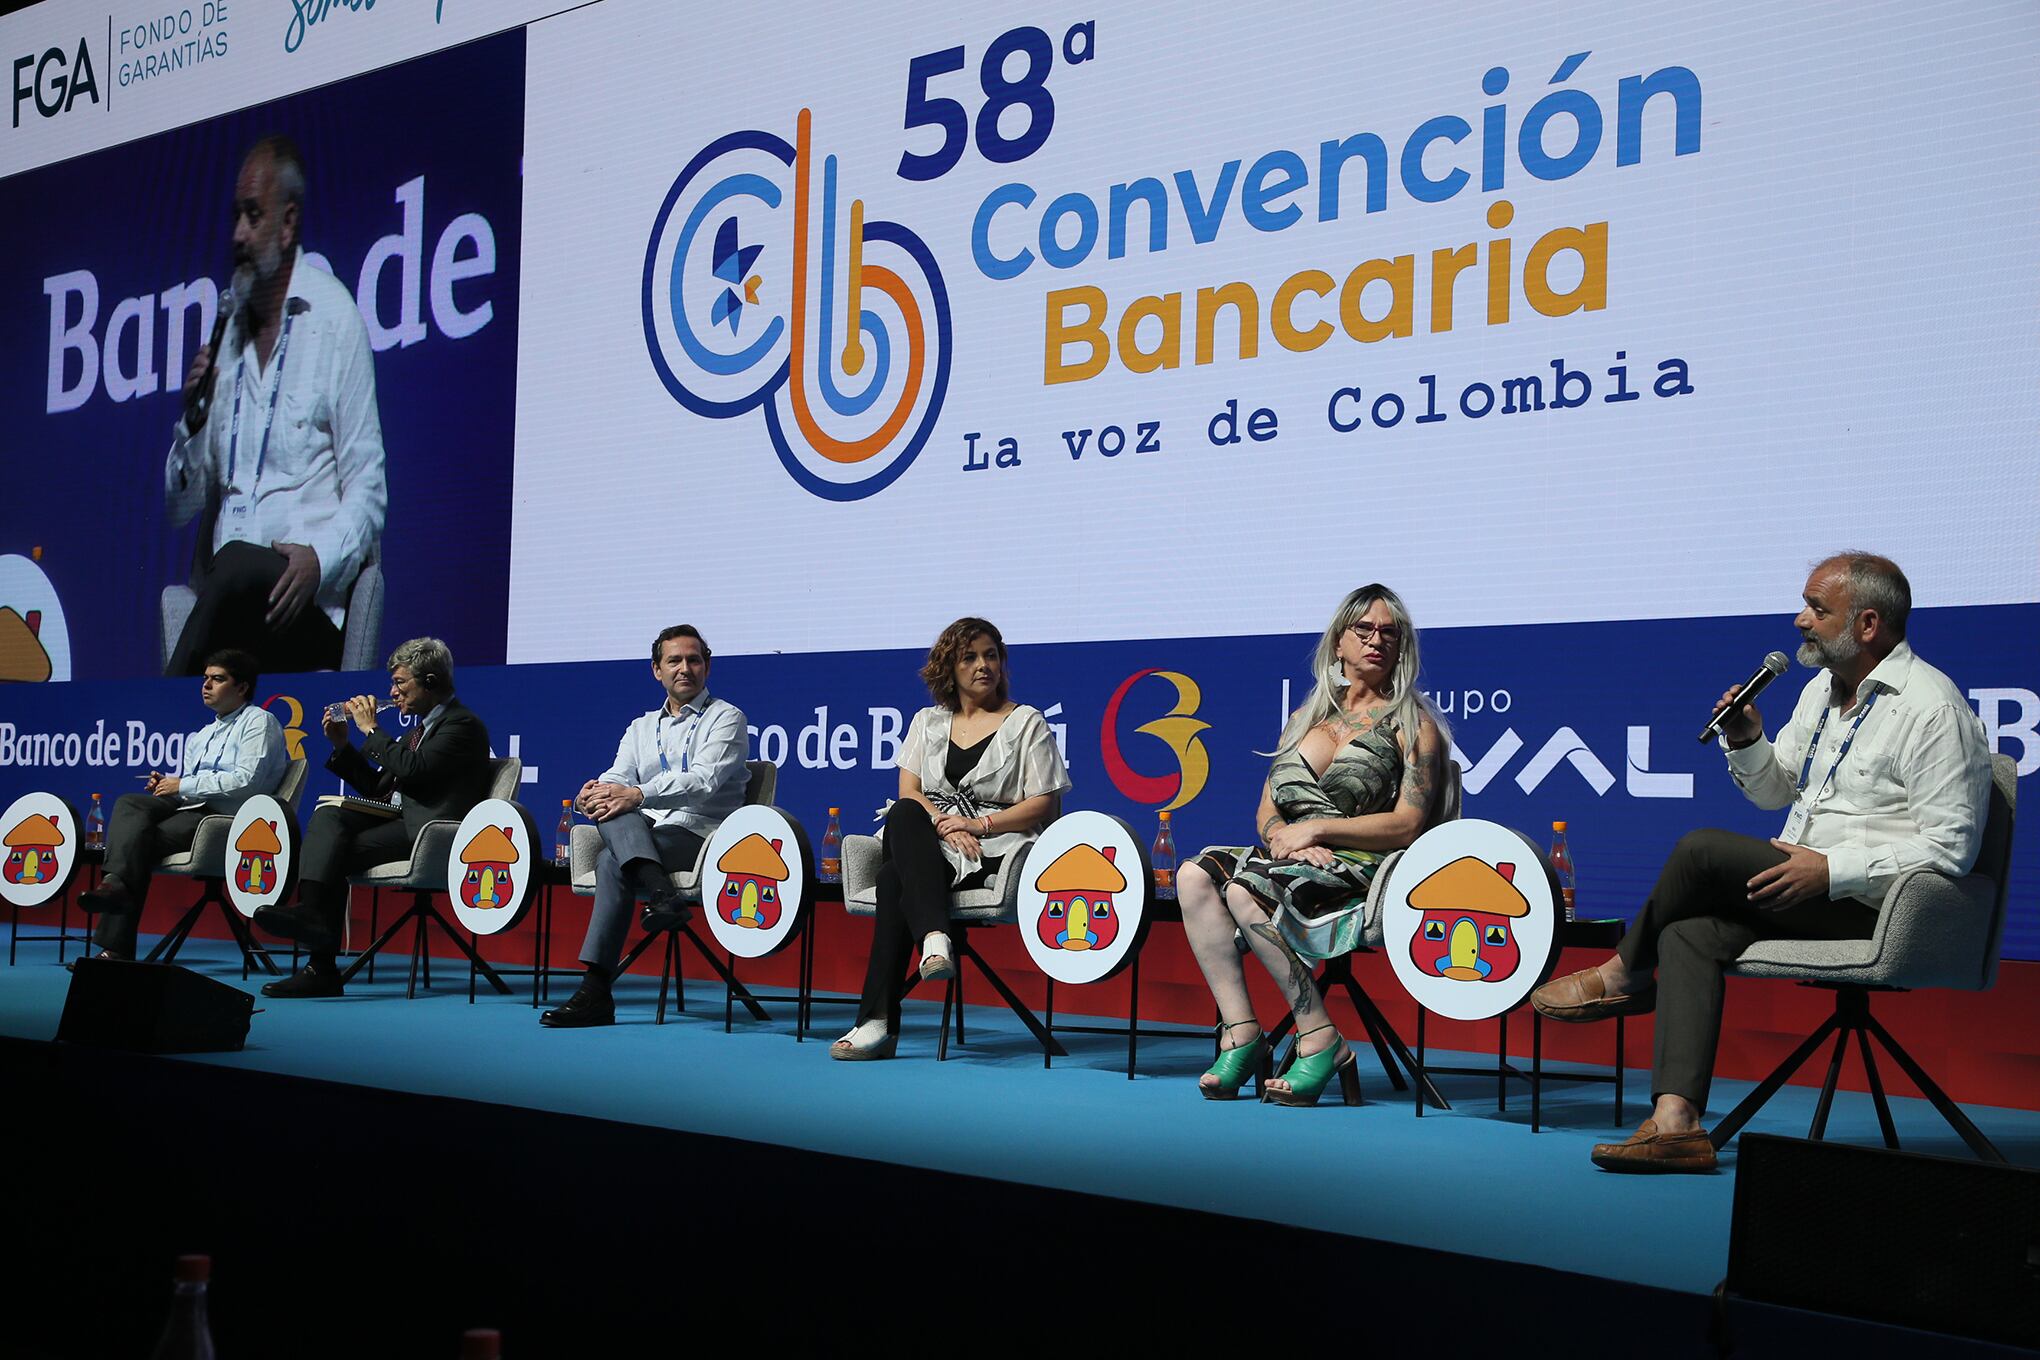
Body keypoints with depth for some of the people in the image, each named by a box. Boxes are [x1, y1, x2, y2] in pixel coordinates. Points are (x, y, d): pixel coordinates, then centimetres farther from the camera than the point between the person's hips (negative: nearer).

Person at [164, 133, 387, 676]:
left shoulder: (335, 320, 1)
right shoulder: (229, 331, 19)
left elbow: (368, 492, -2)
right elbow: (180, 506, 22)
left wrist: (319, 560, -20)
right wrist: (191, 425, 3)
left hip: (310, 608, -4)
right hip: (229, 590, 4)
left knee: (234, 571, -35)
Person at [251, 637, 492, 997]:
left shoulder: (463, 724, -4)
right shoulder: (420, 727, 26)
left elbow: (413, 768, -19)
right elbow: (376, 788, 26)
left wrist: (371, 730, -8)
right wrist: (342, 745, 16)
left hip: (428, 830, -9)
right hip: (398, 820, 9)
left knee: (337, 851, -22)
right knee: (328, 816, -16)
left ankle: (322, 968, -25)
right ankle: (312, 910, -31)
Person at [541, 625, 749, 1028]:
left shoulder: (726, 718, 5)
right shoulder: (641, 727, 25)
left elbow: (703, 780, -13)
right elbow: (618, 776, 7)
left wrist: (637, 795, -28)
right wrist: (597, 789, -20)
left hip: (700, 835, -5)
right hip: (644, 835, 5)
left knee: (612, 861, -31)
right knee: (610, 806, -30)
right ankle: (662, 892, -47)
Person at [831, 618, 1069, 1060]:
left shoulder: (1026, 722, 8)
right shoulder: (928, 721, 20)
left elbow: (1043, 804, 0)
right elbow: (908, 792, 9)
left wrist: (980, 824, -14)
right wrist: (945, 825, -12)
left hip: (994, 847, -4)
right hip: (929, 843, 4)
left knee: (895, 878, -31)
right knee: (903, 816, -34)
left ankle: (878, 1020, -35)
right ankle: (934, 937, -45)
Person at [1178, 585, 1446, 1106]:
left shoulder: (1412, 724, 5)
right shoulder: (1306, 717, 21)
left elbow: (1407, 824, -6)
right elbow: (1267, 811, 18)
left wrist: (1316, 829, -12)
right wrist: (1286, 838, -7)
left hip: (1360, 867, -6)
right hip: (1292, 860, 6)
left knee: (1246, 889, -33)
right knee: (1195, 875, -23)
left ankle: (1321, 1041, -26)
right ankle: (1240, 1029, -27)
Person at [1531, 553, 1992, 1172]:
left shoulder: (1933, 708, -11)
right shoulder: (1822, 690, 17)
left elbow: (1949, 847, -16)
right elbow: (1774, 790, 26)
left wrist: (1833, 870, -23)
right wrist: (1746, 740, 4)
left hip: (1872, 904, -8)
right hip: (1805, 889, 9)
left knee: (1703, 848, -23)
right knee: (1689, 932, -17)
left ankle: (1624, 973, 4)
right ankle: (1675, 1122, -28)